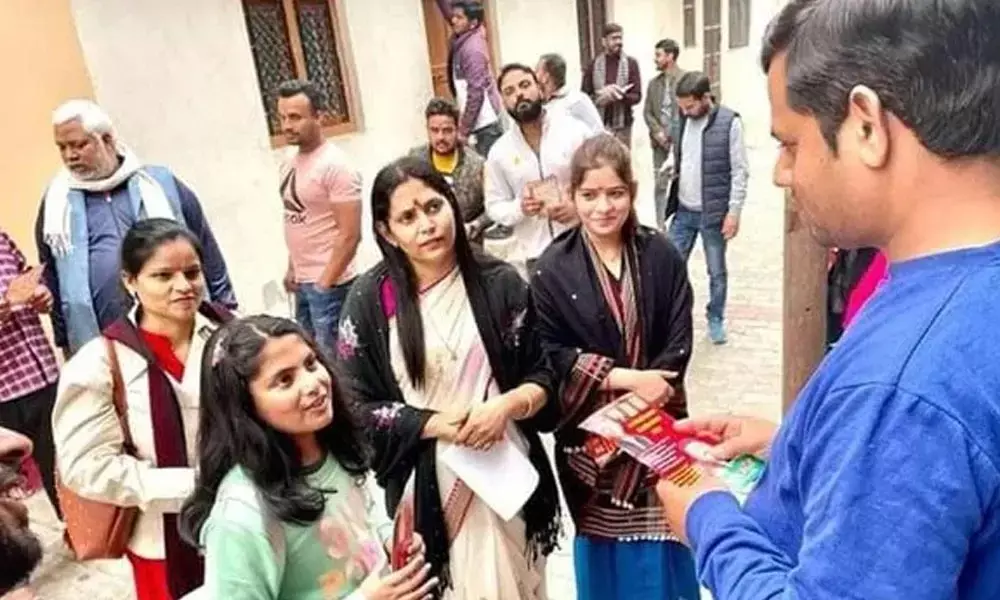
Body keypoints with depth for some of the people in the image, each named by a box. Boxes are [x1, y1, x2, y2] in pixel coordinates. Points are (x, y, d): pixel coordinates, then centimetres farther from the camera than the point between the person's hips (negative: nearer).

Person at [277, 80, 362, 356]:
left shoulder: (335, 166, -17)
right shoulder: (290, 163, 8)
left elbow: (350, 235, -19)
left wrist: (325, 283, -16)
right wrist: (292, 269, 13)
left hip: (329, 284, -8)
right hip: (302, 281, 8)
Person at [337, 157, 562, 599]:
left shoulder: (500, 283, -4)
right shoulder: (369, 302, -7)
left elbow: (545, 375, 2)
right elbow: (357, 407, -5)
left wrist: (507, 404, -18)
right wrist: (438, 424, -16)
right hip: (426, 484, -1)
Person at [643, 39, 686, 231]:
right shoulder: (654, 83, 9)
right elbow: (647, 112, 8)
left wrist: (677, 136, -14)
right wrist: (657, 132, -8)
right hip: (660, 141, 4)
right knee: (660, 185, 7)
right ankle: (661, 227, 17)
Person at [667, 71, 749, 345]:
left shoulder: (729, 123, -12)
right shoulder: (684, 119, 5)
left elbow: (740, 171, -11)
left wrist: (734, 211, -13)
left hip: (713, 212, -4)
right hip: (683, 210, 5)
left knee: (717, 272, 9)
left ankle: (716, 319, 27)